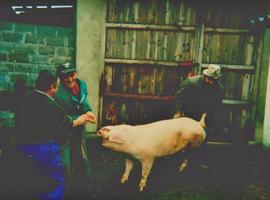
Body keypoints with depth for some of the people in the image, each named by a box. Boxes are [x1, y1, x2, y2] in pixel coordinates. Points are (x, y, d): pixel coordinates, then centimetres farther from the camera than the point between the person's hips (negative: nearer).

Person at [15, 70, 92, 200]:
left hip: (23, 146, 8)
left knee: (33, 180, 23)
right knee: (54, 181, 8)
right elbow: (66, 124, -8)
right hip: (45, 150, -7)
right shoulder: (52, 106, -21)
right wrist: (79, 121, 13)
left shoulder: (24, 100, -1)